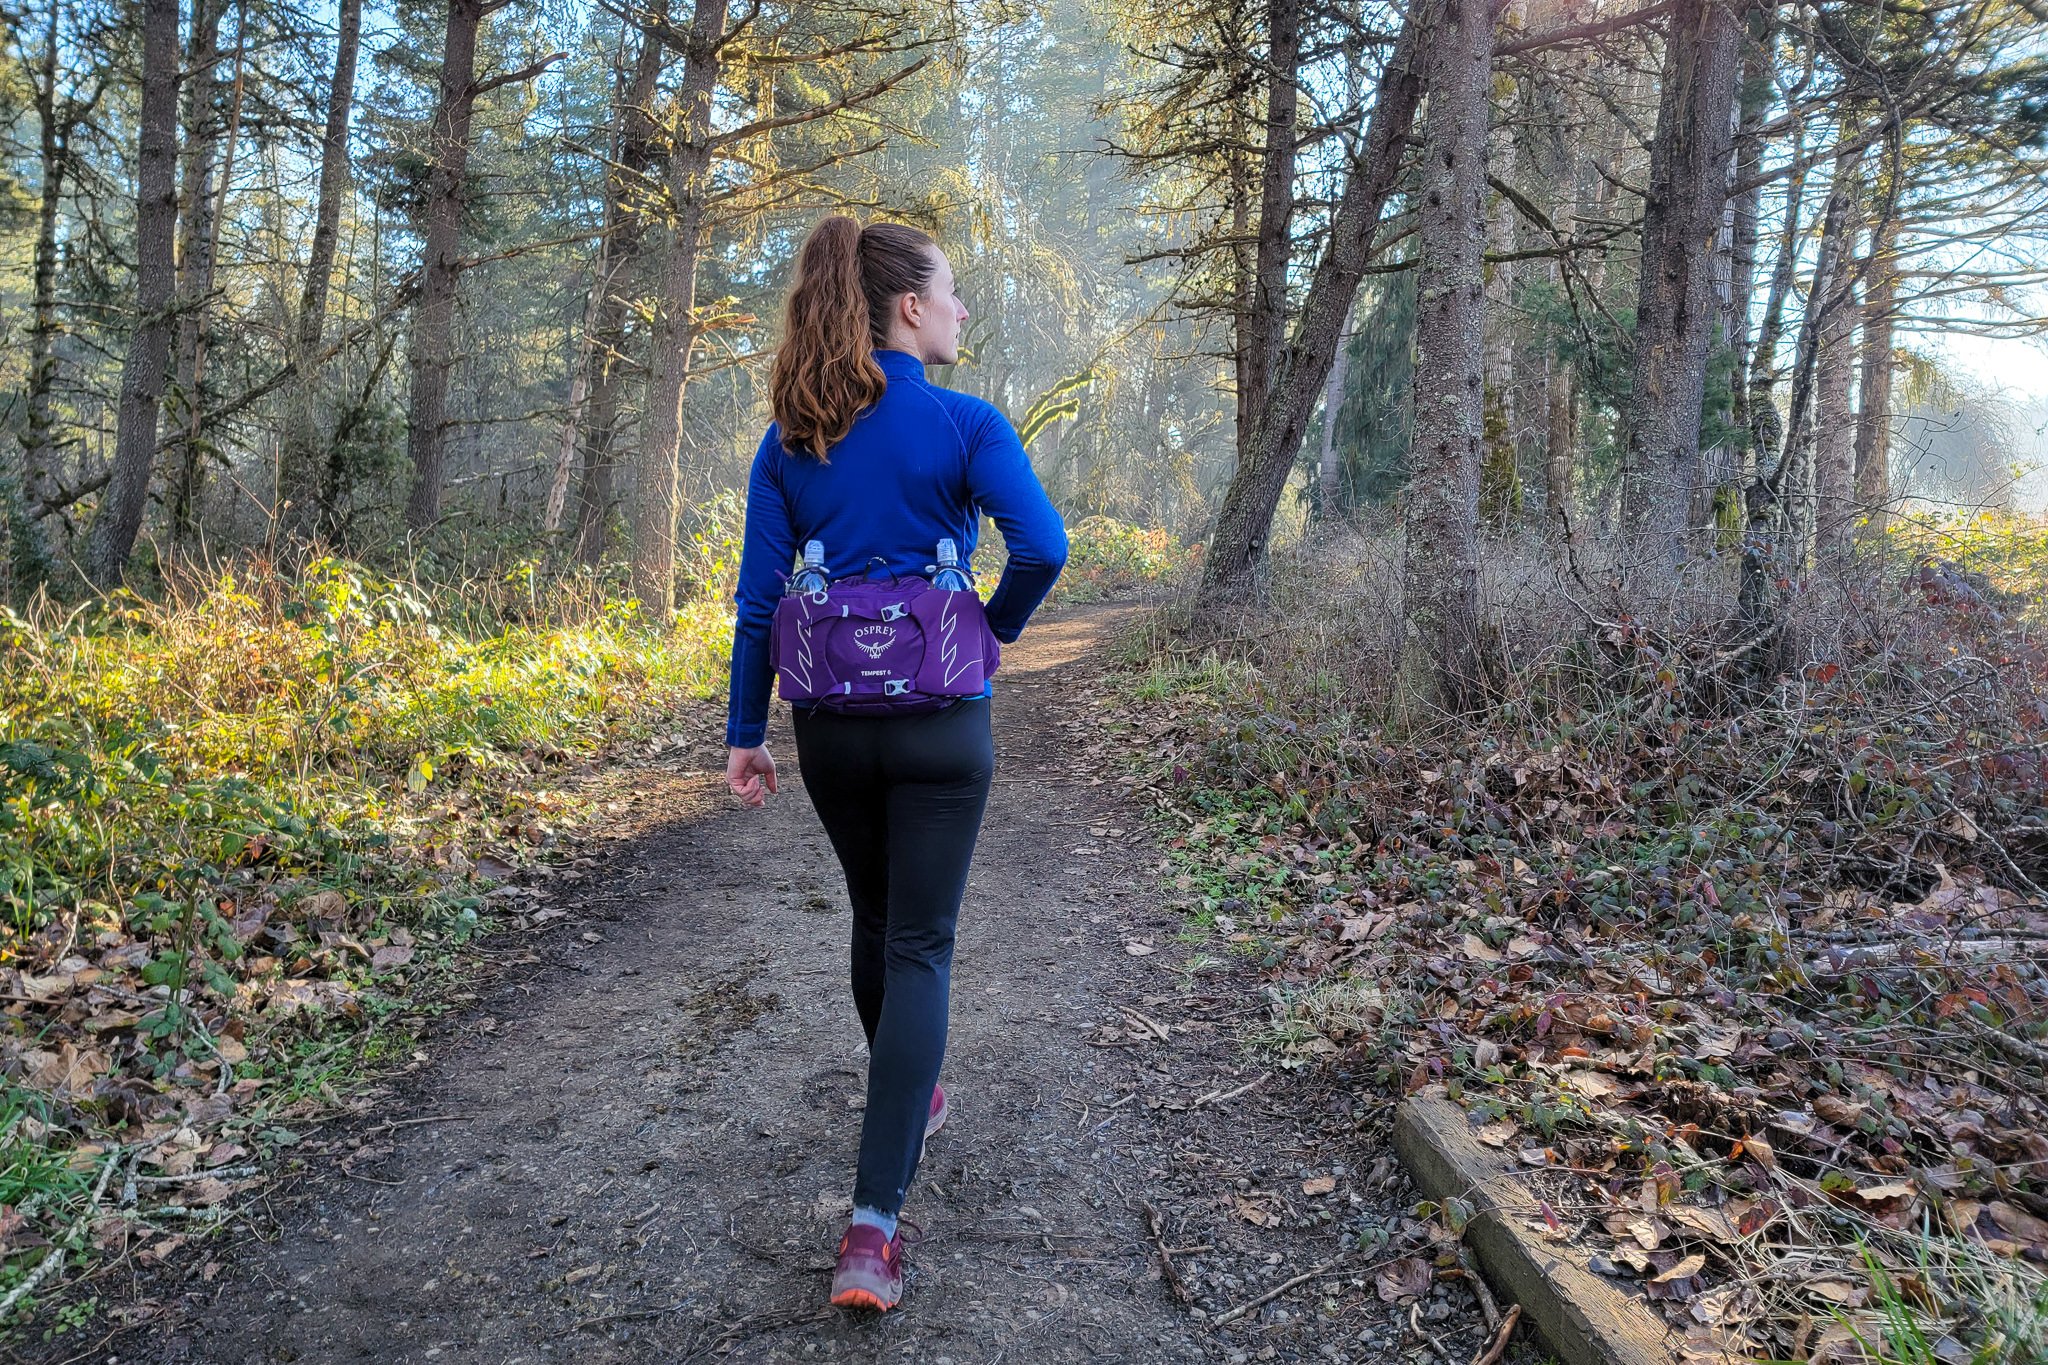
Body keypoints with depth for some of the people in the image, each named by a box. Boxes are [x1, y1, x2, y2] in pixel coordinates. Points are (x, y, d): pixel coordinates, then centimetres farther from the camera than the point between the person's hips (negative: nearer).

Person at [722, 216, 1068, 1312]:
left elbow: (759, 593, 1)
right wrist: (995, 633, 0)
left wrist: (743, 732, 5)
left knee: (876, 920, 23)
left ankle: (906, 1101, 45)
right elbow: (1042, 547, -19)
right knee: (920, 945, 1)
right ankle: (874, 1220, -4)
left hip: (829, 723, 4)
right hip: (939, 722, -4)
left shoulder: (789, 438, 3)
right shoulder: (964, 423, -8)